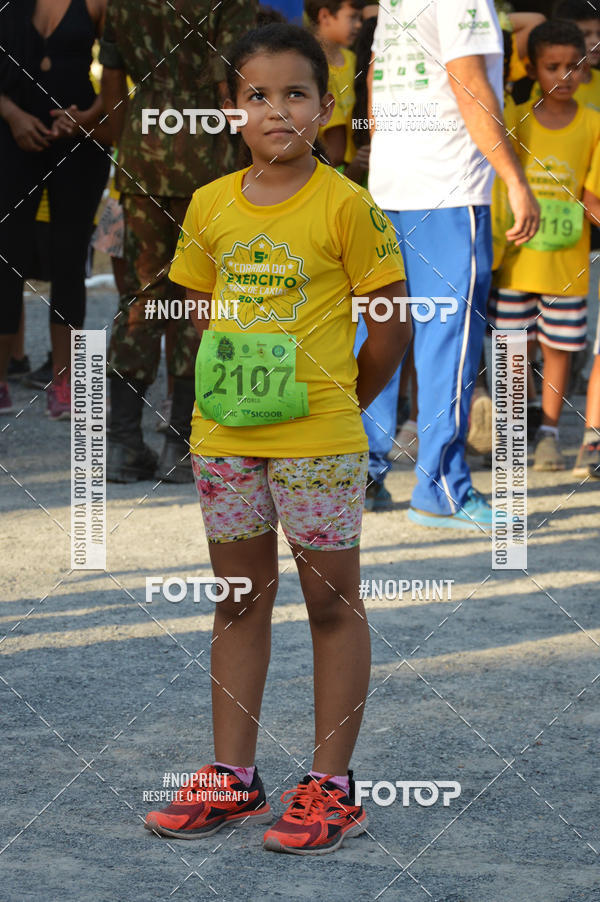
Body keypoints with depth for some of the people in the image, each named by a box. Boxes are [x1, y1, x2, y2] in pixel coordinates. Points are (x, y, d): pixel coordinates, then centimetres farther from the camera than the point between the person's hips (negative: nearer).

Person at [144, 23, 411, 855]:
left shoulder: (346, 206, -10)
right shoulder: (210, 207, 3)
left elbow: (391, 327, -5)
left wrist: (340, 403, 3)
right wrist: (234, 390, 6)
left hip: (319, 441, -5)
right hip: (223, 435, 5)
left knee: (332, 604, 4)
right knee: (239, 601, 13)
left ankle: (331, 786, 11)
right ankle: (233, 777, 22)